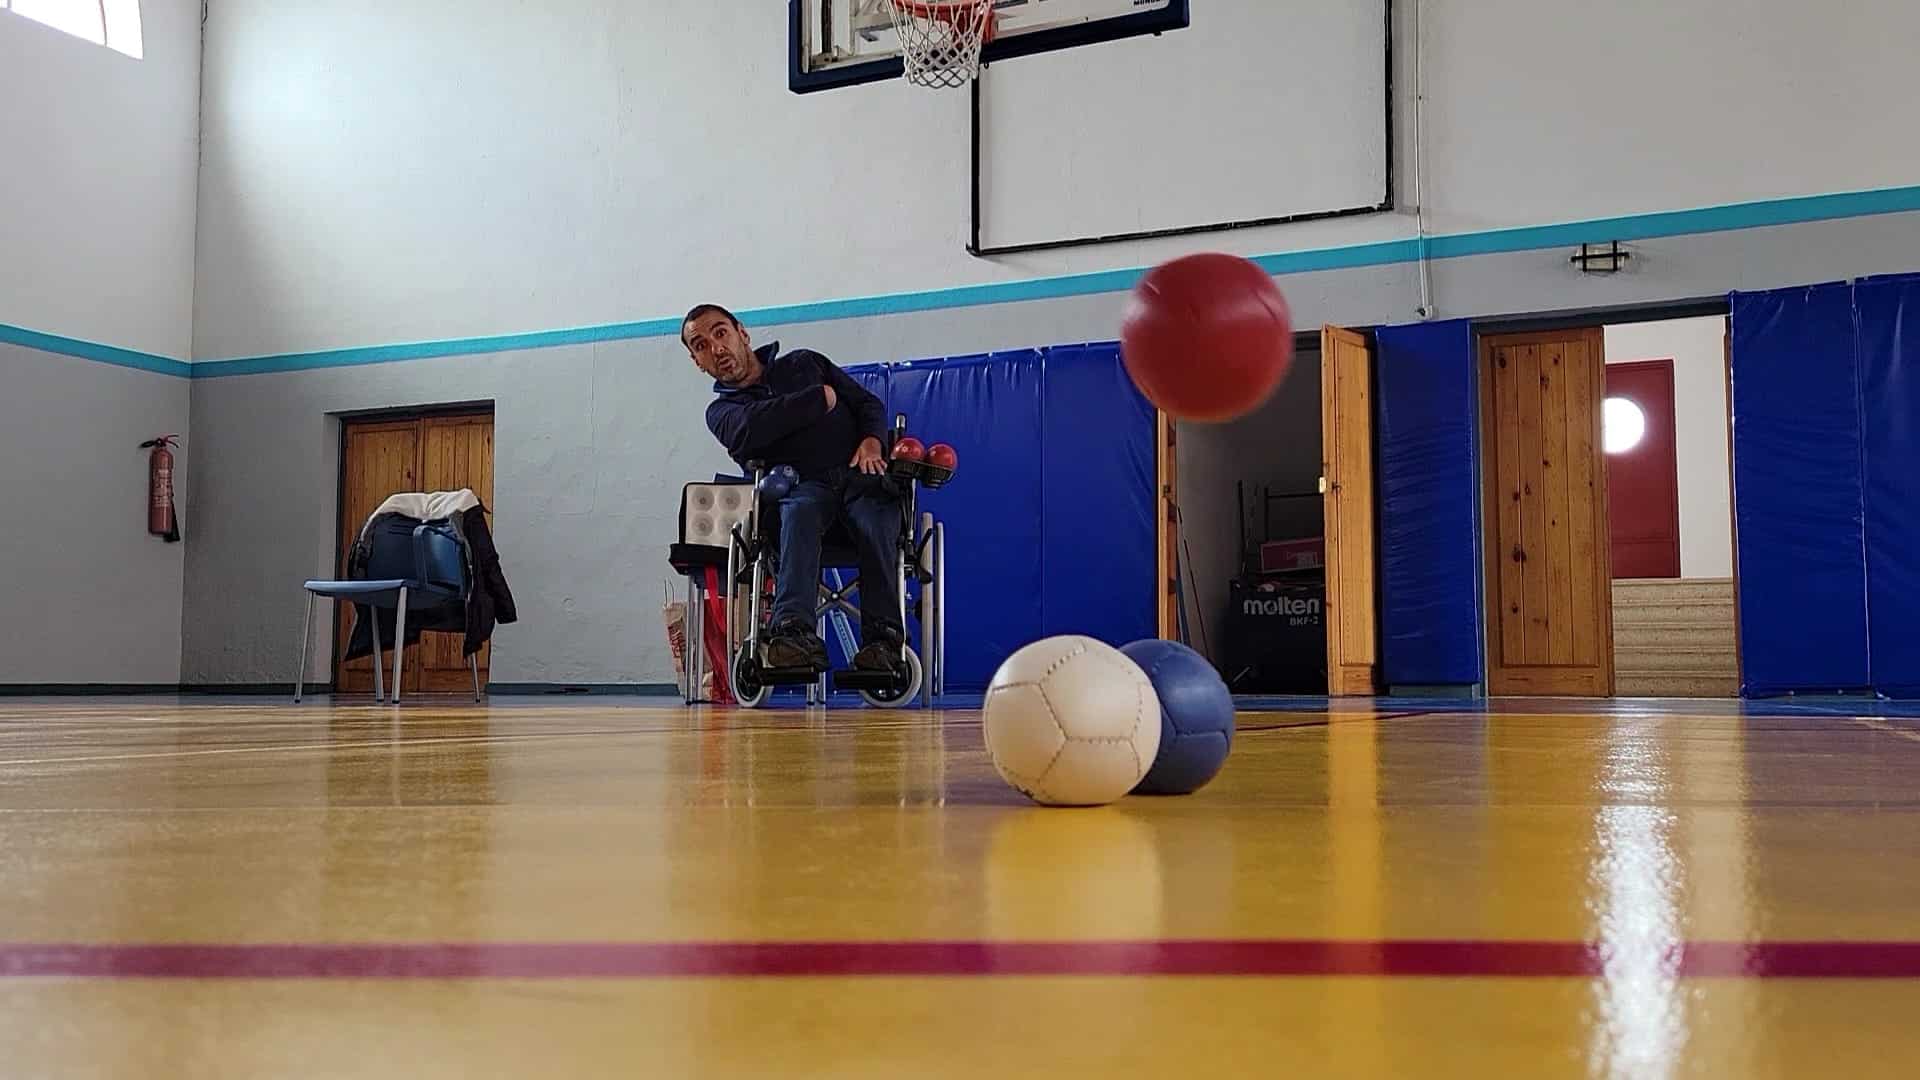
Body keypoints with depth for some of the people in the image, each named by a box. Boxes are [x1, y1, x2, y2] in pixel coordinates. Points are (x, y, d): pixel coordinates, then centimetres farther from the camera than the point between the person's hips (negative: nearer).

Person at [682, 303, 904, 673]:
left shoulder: (805, 363, 26)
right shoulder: (722, 411, 20)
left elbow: (871, 404, 21)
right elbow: (749, 430, -6)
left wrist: (871, 441, -2)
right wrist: (819, 399, -1)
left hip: (861, 475, 1)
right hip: (802, 486, -1)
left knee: (875, 523, -34)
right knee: (799, 512, -37)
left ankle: (883, 639, -42)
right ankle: (795, 630, -52)